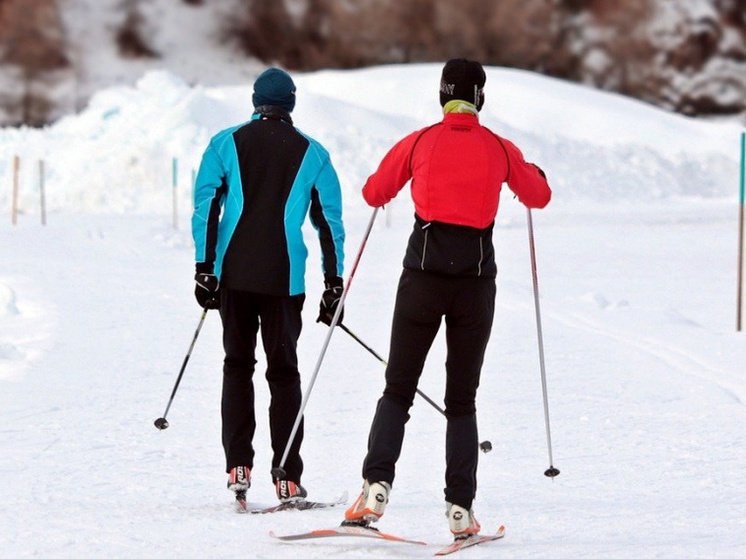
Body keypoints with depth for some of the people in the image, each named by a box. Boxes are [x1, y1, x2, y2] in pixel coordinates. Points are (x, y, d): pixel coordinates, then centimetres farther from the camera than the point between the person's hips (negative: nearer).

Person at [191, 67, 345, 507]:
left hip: (234, 273, 1)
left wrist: (204, 268, 0)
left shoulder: (226, 144, 6)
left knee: (237, 365, 13)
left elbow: (206, 206, -1)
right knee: (284, 371, 4)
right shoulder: (313, 154, 7)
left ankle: (238, 466, 1)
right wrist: (334, 285, 8)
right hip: (284, 278, -1)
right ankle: (288, 479, -3)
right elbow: (330, 222, 5)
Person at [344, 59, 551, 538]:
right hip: (477, 280, 1)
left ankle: (378, 485, -13)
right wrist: (533, 173, 41)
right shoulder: (500, 149, 2)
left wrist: (402, 175, 35)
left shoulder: (418, 143, 1)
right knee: (462, 401, 8)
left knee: (398, 391, 7)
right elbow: (539, 197, 18)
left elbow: (374, 194, 13)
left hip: (423, 277, -1)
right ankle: (460, 508, 0)